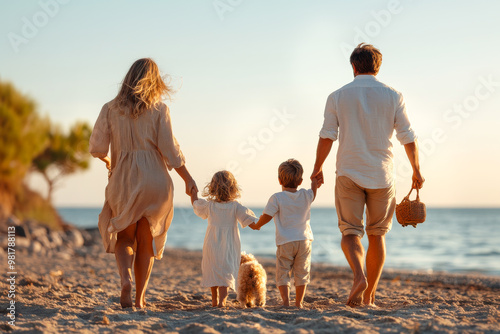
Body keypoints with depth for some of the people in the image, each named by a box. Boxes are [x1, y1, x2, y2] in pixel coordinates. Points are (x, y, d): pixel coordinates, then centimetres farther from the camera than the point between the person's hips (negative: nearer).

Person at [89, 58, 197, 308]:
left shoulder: (111, 109, 1)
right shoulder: (158, 110, -4)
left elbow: (96, 147, -2)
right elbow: (170, 149, -7)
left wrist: (108, 161, 21)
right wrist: (187, 179, 4)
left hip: (123, 179, 1)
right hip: (155, 180, -1)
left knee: (124, 236, 15)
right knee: (147, 241, 13)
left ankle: (125, 277, -13)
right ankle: (139, 297, 14)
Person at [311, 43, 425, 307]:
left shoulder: (338, 97, 1)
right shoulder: (393, 96, 2)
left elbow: (326, 137, 0)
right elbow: (408, 137, 3)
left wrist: (317, 168, 13)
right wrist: (416, 170, 15)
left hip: (348, 174, -1)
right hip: (381, 176, 1)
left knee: (350, 232, 3)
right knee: (377, 234, 12)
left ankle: (359, 275, -26)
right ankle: (369, 296, 15)